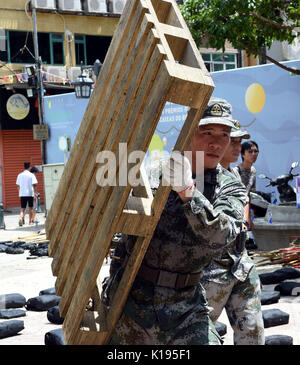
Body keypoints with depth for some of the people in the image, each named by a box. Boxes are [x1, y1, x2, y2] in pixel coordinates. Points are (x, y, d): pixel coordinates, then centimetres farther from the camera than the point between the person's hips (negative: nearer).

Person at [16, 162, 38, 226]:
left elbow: (18, 185, 10)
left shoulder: (20, 175, 5)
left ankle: (21, 218, -22)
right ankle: (30, 220, 19)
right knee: (30, 208, 12)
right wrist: (34, 192, -3)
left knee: (22, 208, 2)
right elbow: (34, 184, -12)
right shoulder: (31, 175, -5)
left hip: (22, 194, 2)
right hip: (30, 193, -2)